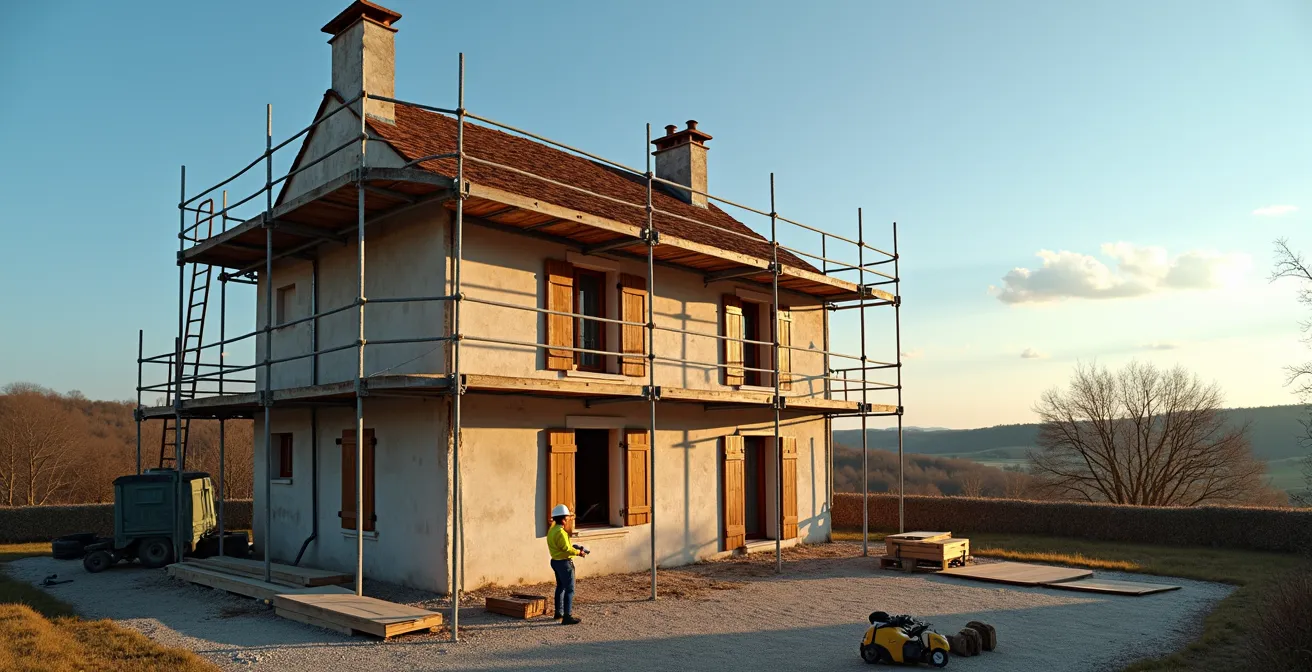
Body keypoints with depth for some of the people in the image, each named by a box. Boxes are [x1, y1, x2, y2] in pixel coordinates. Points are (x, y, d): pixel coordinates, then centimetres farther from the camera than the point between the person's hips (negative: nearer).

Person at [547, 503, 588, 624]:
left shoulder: (552, 530, 8)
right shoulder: (560, 532, -23)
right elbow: (566, 548, -24)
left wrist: (575, 550, 11)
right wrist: (579, 552, -11)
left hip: (555, 561, 10)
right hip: (564, 563, -10)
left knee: (560, 587, 22)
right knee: (569, 589, -7)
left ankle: (559, 613, 32)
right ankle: (567, 616, -9)